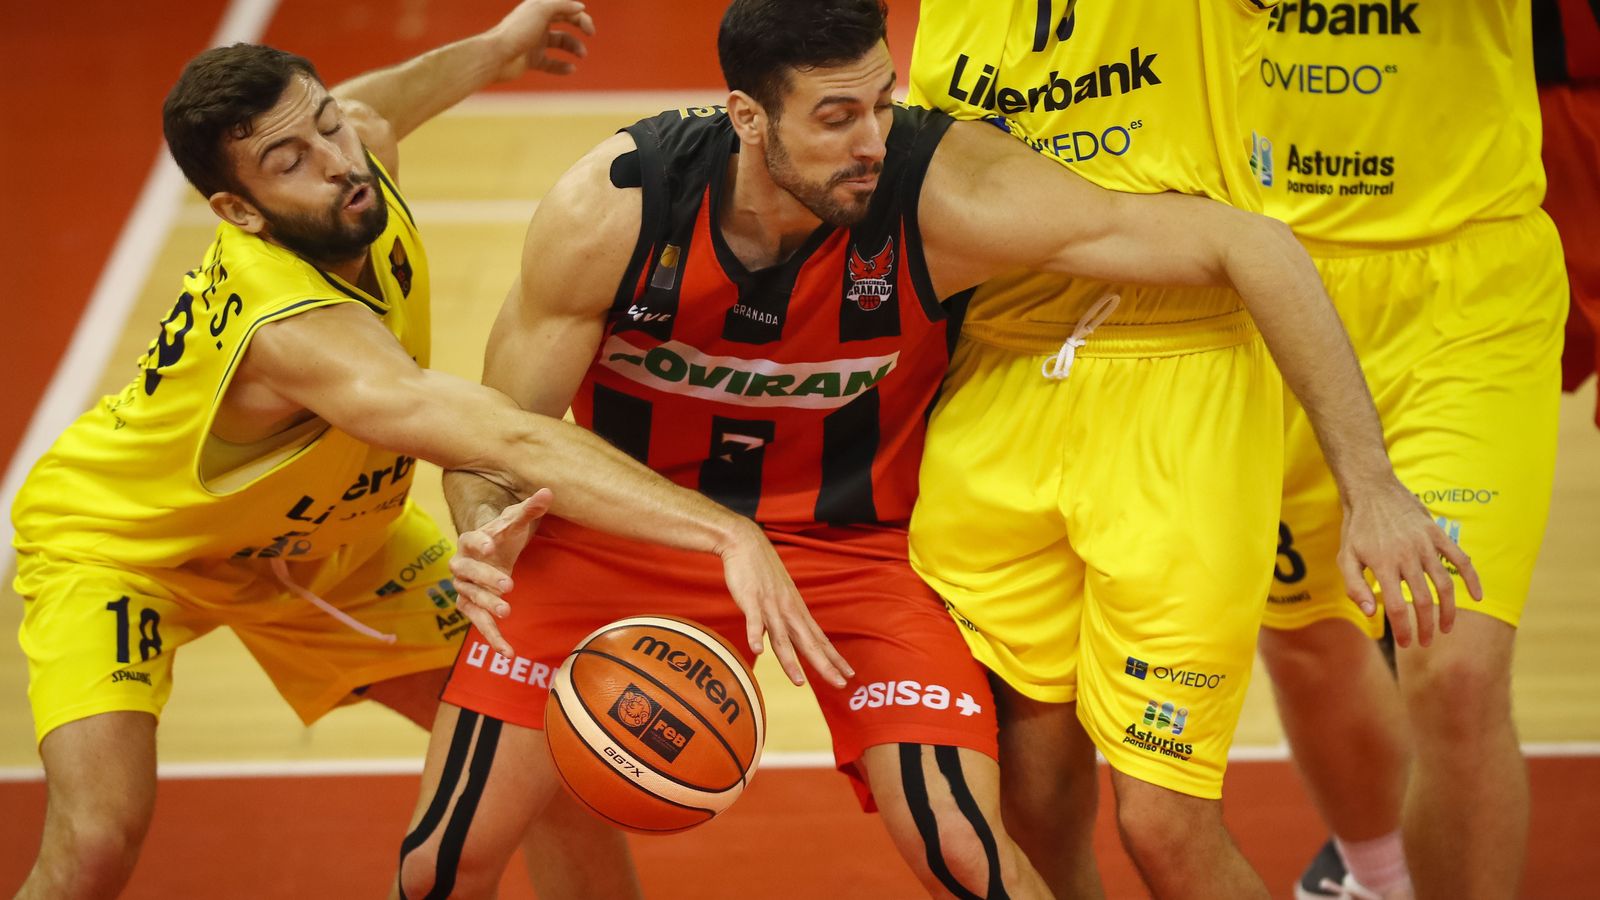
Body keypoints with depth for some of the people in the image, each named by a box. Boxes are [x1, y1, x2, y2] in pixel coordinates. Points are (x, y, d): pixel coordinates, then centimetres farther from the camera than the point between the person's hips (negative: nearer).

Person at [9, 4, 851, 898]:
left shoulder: (360, 147, -20)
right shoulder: (294, 329, -44)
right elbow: (516, 445, -56)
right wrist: (725, 529, -64)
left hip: (318, 536, 8)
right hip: (117, 543, -8)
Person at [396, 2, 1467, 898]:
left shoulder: (946, 192, -29)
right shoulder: (608, 210, -24)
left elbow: (1250, 245, -28)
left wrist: (1371, 481, -30)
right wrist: (487, 529, -33)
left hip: (855, 532, -1)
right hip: (630, 524, 1)